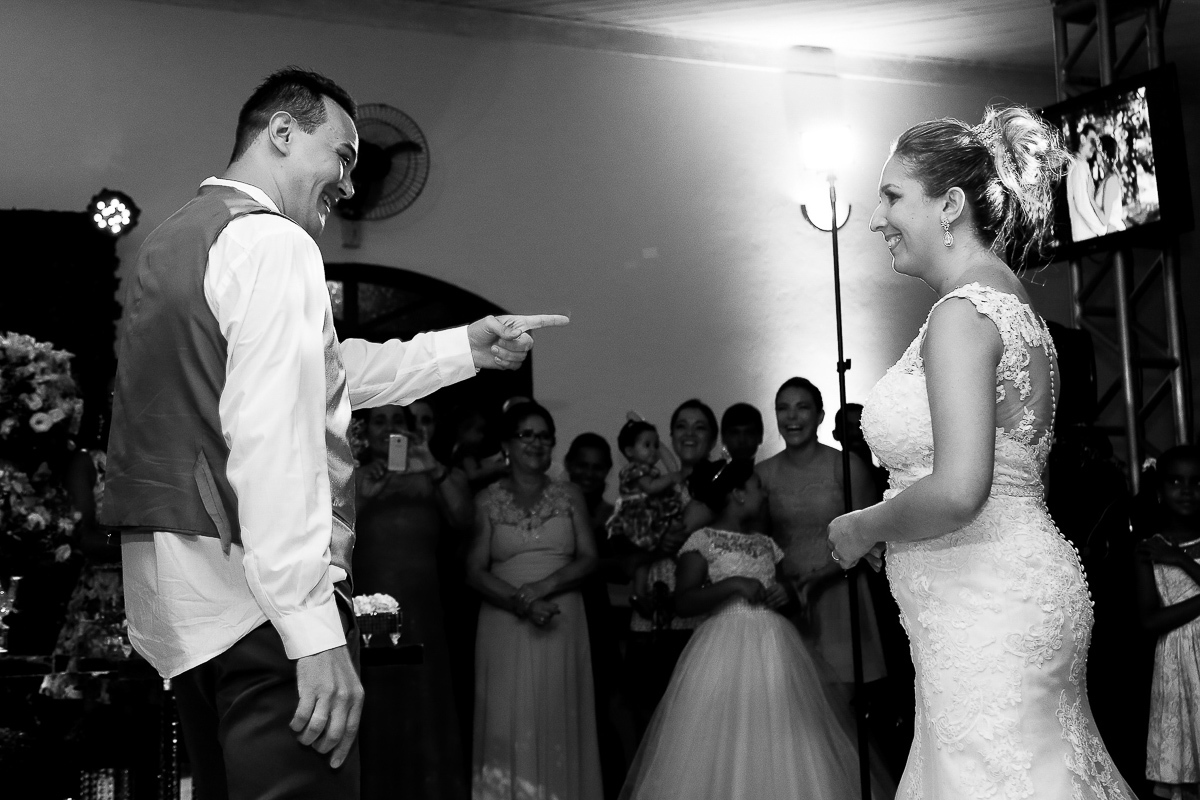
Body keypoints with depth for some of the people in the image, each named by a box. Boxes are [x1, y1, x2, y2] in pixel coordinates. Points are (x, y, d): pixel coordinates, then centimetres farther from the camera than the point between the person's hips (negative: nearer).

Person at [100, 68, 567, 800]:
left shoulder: (177, 240, 20)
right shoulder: (271, 242, -10)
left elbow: (331, 369, 26)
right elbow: (273, 438, -22)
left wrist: (470, 348, 25)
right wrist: (316, 631, -24)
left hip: (175, 597, 10)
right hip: (260, 598, -10)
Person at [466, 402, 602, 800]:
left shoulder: (569, 497, 9)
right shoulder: (488, 500, 5)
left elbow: (588, 558, 3)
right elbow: (475, 571, 0)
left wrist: (543, 586, -13)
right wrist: (521, 603, -14)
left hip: (563, 625, 1)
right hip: (506, 627, -1)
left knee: (559, 723, 0)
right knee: (509, 725, -2)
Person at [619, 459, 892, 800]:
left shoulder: (765, 544, 13)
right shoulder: (703, 541, -4)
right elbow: (683, 601, -11)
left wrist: (783, 595, 2)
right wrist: (733, 584, -19)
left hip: (775, 647, 6)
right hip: (727, 650, -6)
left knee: (783, 746, 3)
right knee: (727, 749, -6)